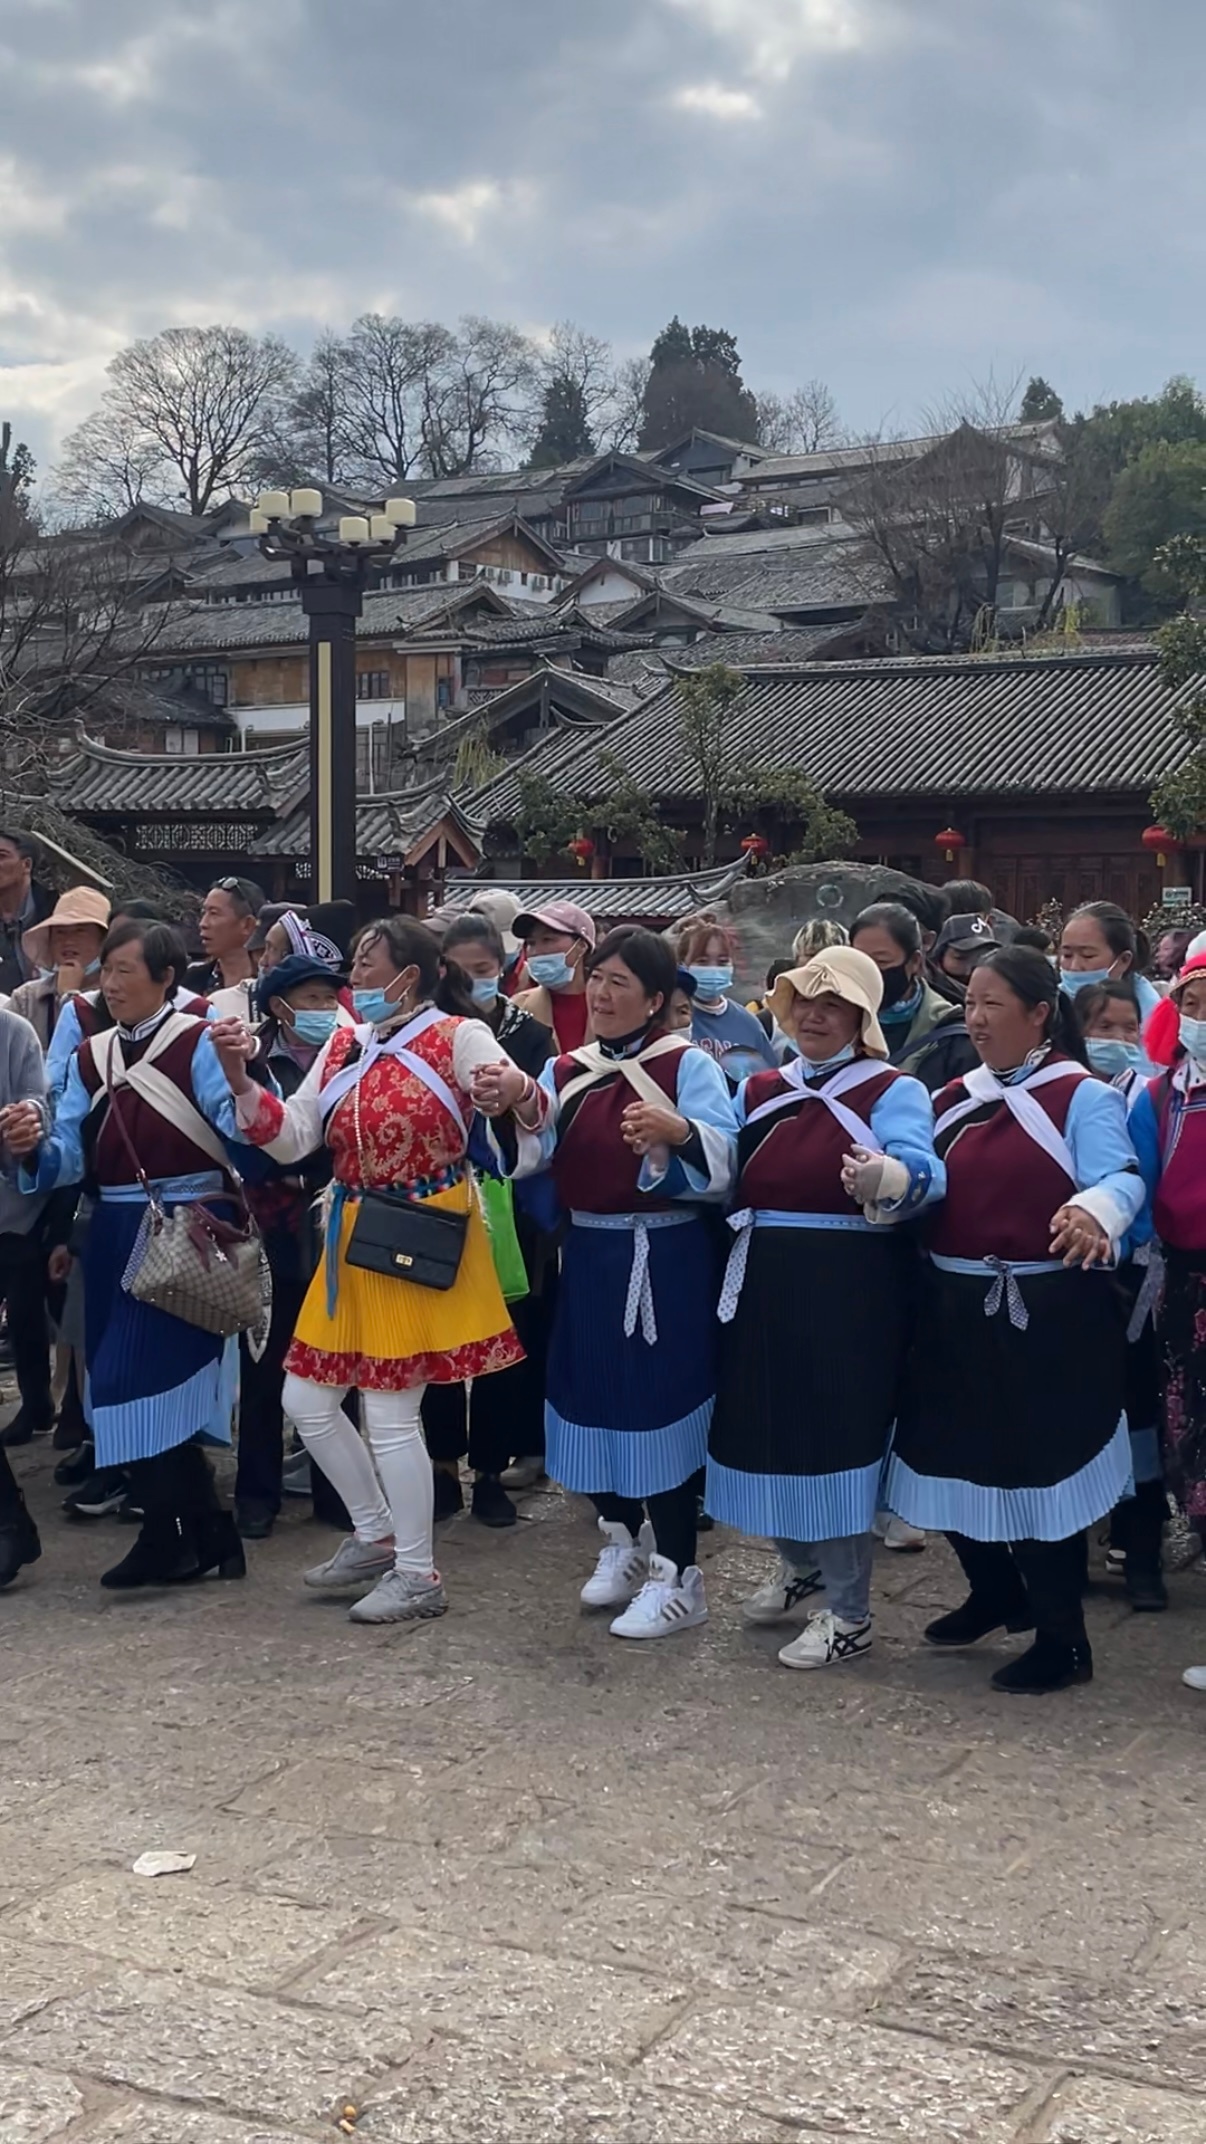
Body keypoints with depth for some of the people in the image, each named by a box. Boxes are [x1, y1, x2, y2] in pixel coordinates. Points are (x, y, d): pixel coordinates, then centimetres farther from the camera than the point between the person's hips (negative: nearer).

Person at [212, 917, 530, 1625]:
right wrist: (240, 1077, -10)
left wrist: (517, 1090, -46)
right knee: (308, 1401, 12)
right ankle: (377, 1535, 30)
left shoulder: (458, 1037, -10)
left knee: (391, 1413, -4)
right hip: (353, 1240, 7)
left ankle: (418, 1575, 12)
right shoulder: (342, 1046, 8)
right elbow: (291, 1140, 4)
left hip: (423, 1239, -7)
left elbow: (530, 1109, -22)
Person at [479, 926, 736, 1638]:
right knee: (595, 1397, 10)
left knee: (661, 1402, -4)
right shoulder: (566, 1071, 10)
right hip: (589, 1256, 5)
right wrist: (506, 1112, -25)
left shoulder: (689, 1065, -6)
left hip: (665, 1260, -5)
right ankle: (625, 1541, 32)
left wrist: (679, 1134, -37)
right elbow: (534, 1154, -5)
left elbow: (724, 1162, -17)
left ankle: (677, 1575, 7)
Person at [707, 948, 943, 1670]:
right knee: (770, 1423, 14)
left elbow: (922, 1172, -23)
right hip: (764, 1286, 6)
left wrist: (886, 1179, -45)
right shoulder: (758, 1092, 15)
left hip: (850, 1292, -6)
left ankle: (849, 1614, 10)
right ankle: (800, 1563, 39)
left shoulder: (894, 1092, -5)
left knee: (839, 1432, -3)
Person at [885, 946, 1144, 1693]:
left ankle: (1063, 1639, 16)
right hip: (956, 1308, 7)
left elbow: (1120, 1177, -21)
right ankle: (997, 1593, 39)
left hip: (1047, 1314, -7)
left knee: (1039, 1469, 0)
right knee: (953, 1460, 14)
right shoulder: (955, 1098, 13)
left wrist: (1094, 1212, -43)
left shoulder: (1084, 1096, -7)